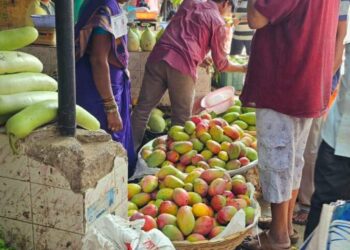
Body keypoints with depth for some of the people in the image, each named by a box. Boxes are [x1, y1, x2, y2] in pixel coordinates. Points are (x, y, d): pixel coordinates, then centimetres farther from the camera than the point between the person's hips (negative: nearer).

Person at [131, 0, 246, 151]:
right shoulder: (218, 22, 6)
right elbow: (221, 64, 9)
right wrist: (243, 68, 25)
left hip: (158, 57, 5)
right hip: (182, 66, -5)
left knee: (142, 109, 9)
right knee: (181, 120, 8)